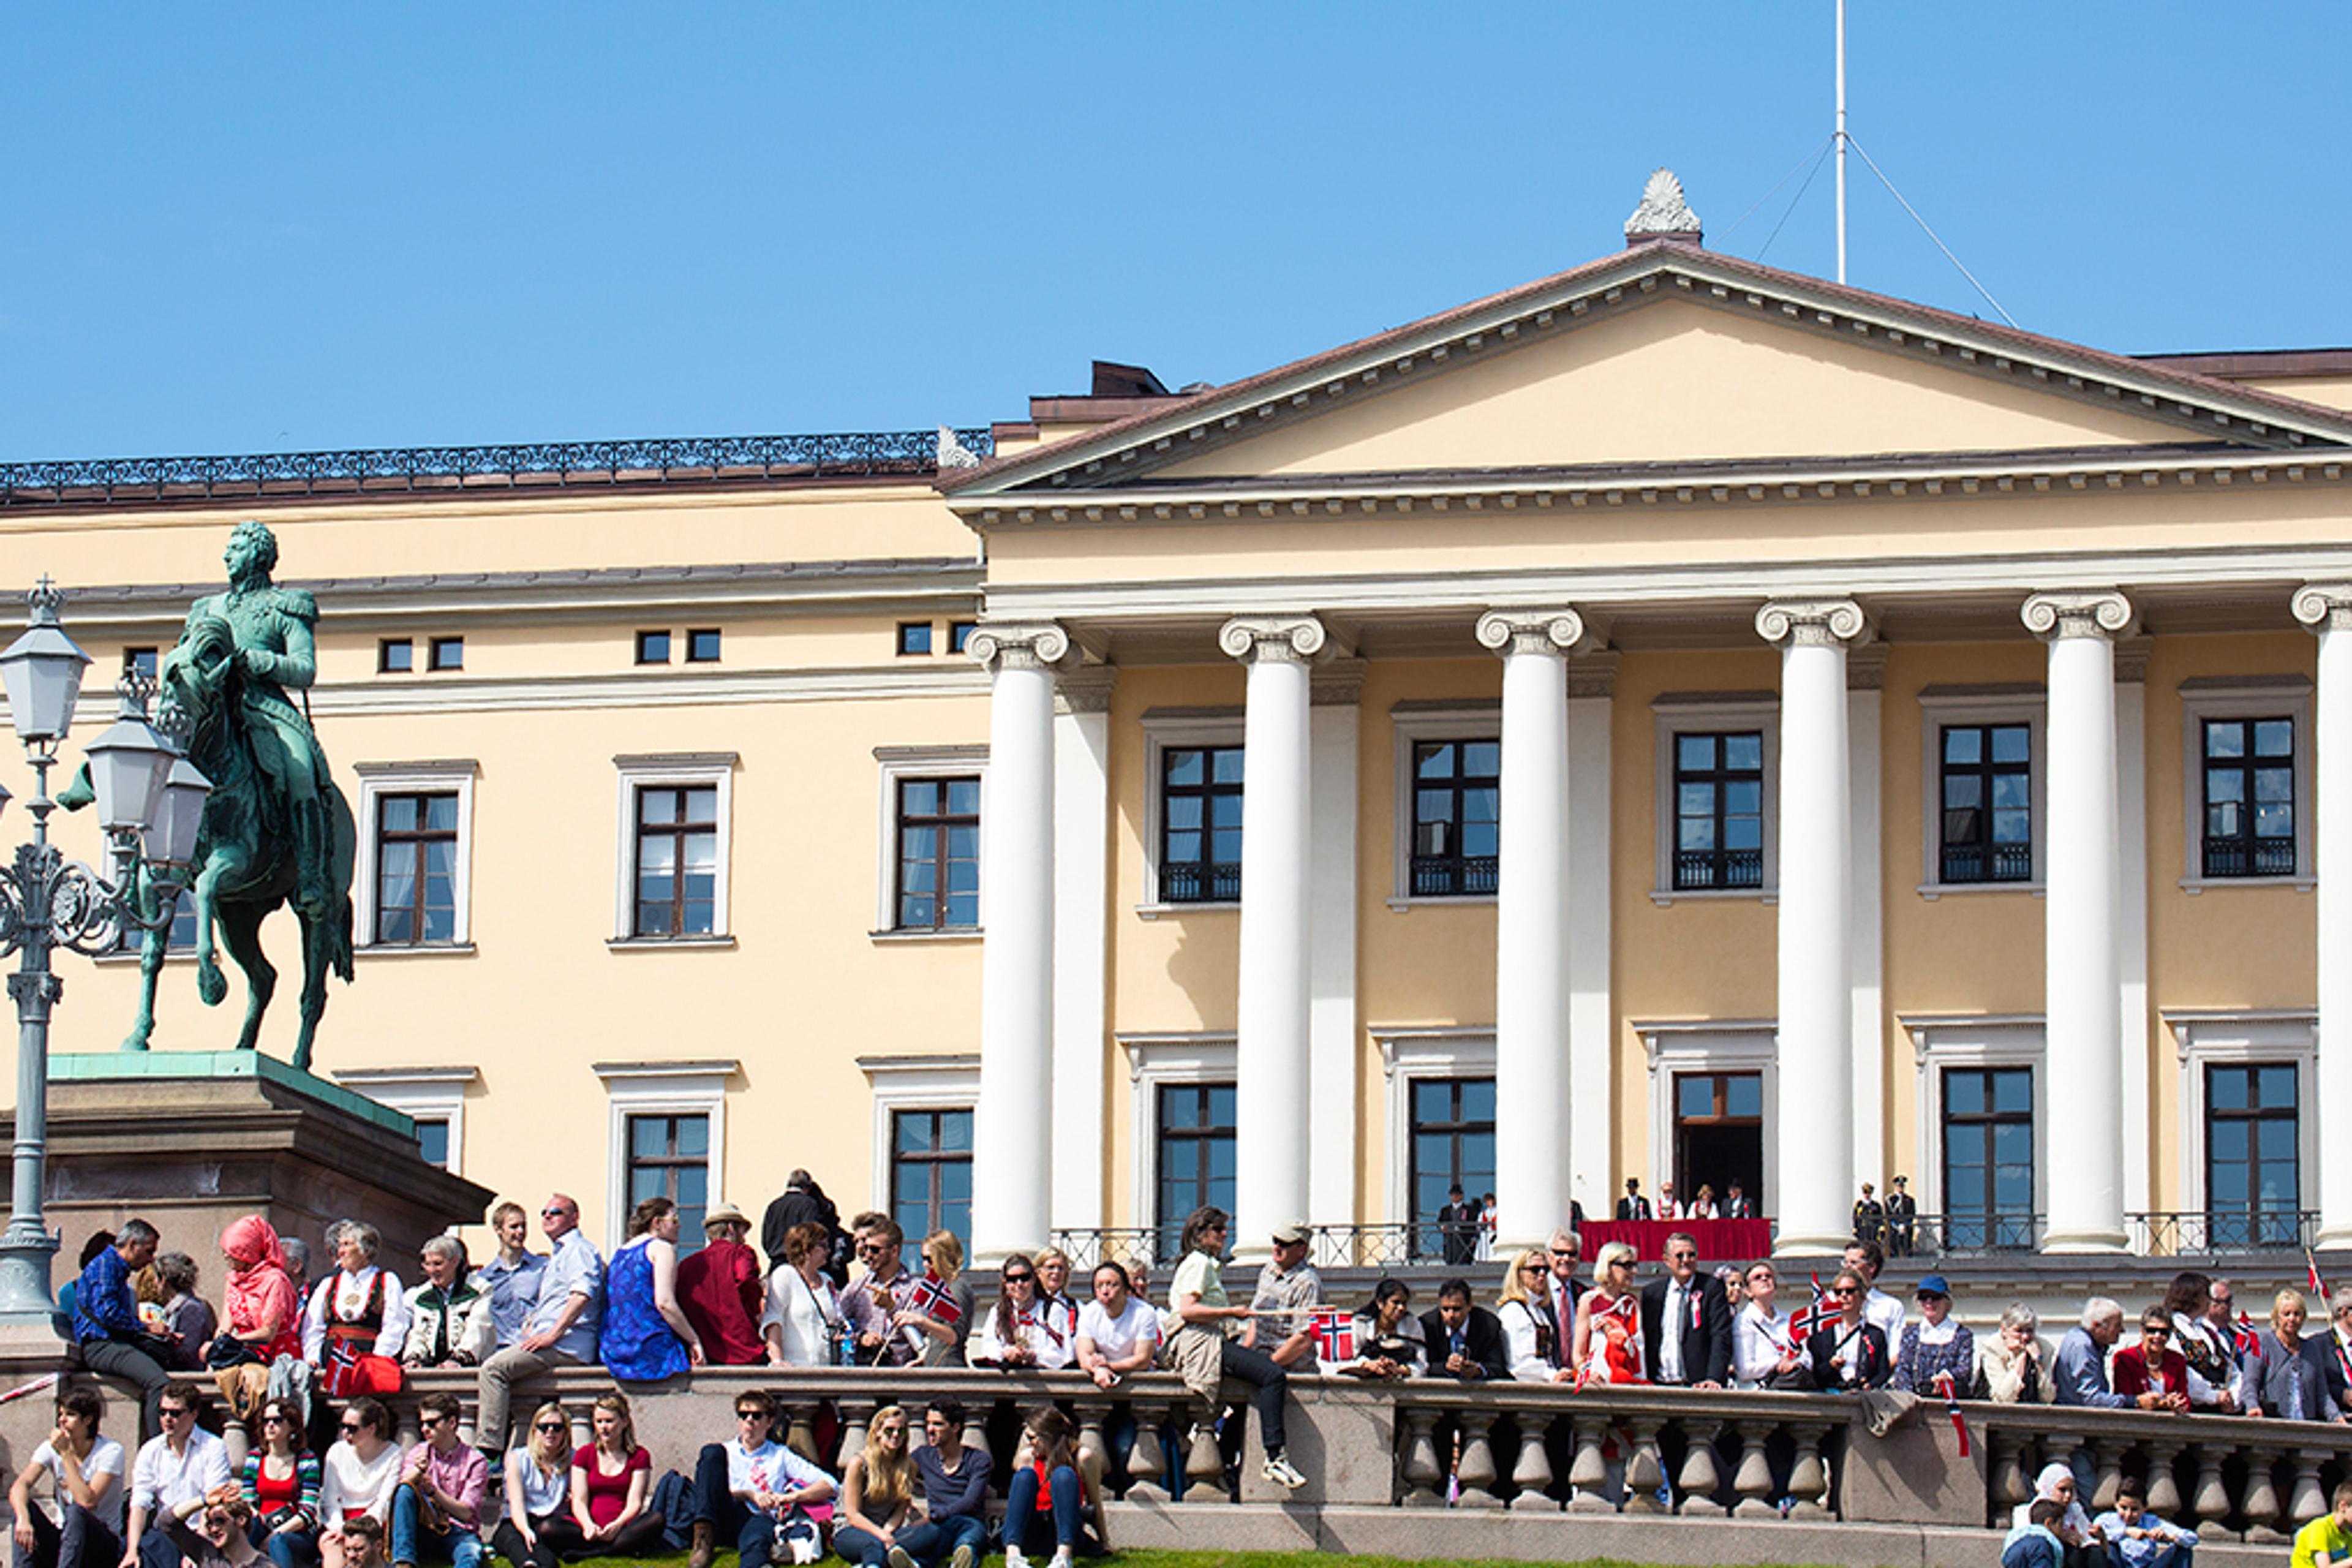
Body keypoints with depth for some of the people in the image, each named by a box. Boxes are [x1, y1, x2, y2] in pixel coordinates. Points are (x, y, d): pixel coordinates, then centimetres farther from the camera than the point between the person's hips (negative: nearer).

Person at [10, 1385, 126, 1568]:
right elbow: (20, 1485, -15)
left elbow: (87, 1502, -26)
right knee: (24, 1505, -23)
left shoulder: (111, 1451, -13)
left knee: (76, 1512, -35)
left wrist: (66, 1454, -23)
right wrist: (23, 1519, -36)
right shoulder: (51, 1447, 0)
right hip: (62, 1537, 4)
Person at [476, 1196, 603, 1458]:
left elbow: (582, 1295, -21)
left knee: (494, 1368, -20)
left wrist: (552, 1335, -22)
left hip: (568, 1345, -10)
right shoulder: (556, 1256, 29)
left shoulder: (579, 1250, -4)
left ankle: (490, 1449, -26)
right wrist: (529, 1333, 17)